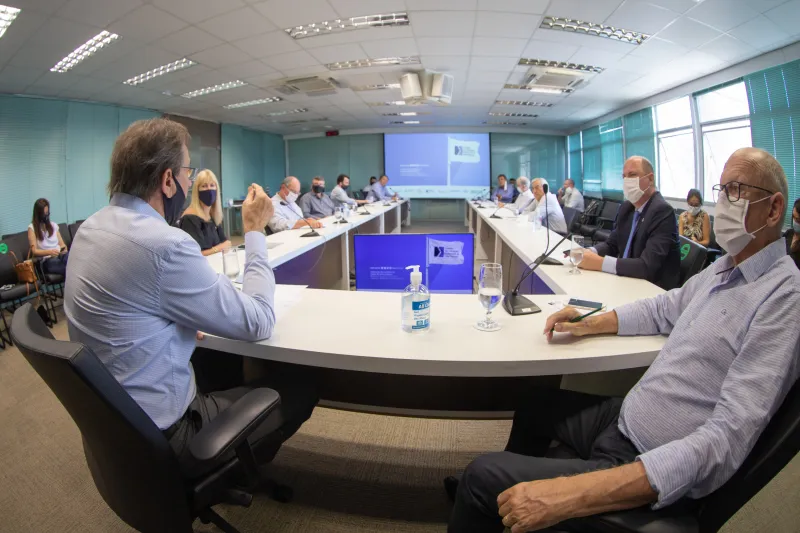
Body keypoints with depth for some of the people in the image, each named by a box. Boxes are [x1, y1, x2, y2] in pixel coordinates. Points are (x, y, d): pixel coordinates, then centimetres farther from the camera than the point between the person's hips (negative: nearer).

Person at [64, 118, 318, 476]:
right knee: (300, 390, 3)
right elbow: (258, 323, -21)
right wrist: (255, 231, -13)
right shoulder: (164, 244, -29)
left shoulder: (92, 226, 0)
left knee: (228, 357, 25)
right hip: (157, 435, -9)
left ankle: (233, 460, 37)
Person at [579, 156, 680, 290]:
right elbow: (612, 245, 9)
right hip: (626, 280, 6)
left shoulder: (662, 211, -19)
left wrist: (600, 262, -29)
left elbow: (648, 266, -28)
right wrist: (589, 253, -12)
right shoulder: (626, 207, 5)